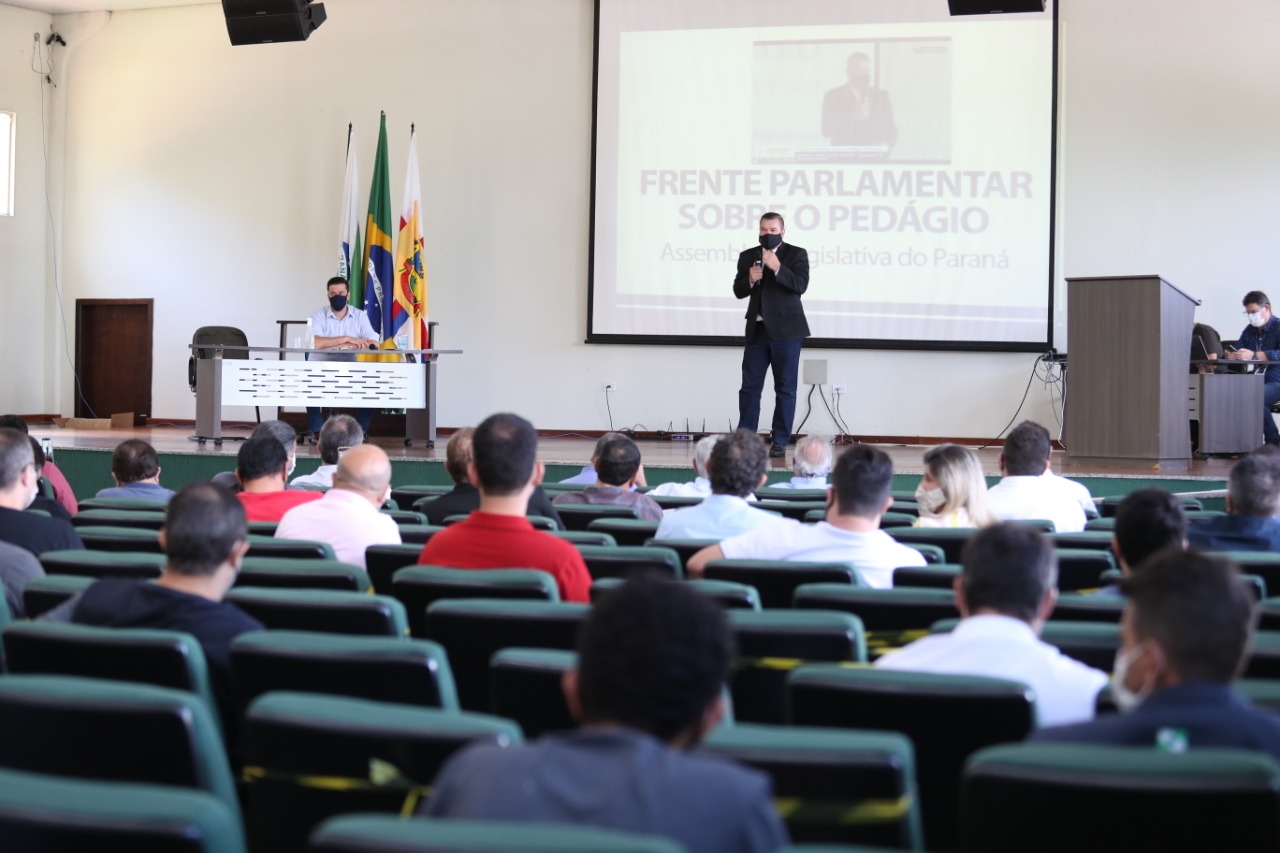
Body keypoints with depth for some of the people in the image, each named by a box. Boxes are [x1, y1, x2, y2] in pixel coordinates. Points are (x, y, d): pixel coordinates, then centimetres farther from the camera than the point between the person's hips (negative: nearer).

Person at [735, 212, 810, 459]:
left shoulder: (796, 254, -1)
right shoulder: (747, 256, 10)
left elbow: (801, 285, -14)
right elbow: (738, 291, 7)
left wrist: (777, 267, -23)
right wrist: (749, 279, -13)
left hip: (786, 330, -3)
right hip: (757, 330, 3)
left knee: (785, 388, 0)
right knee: (750, 386, 2)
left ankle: (780, 442, 5)